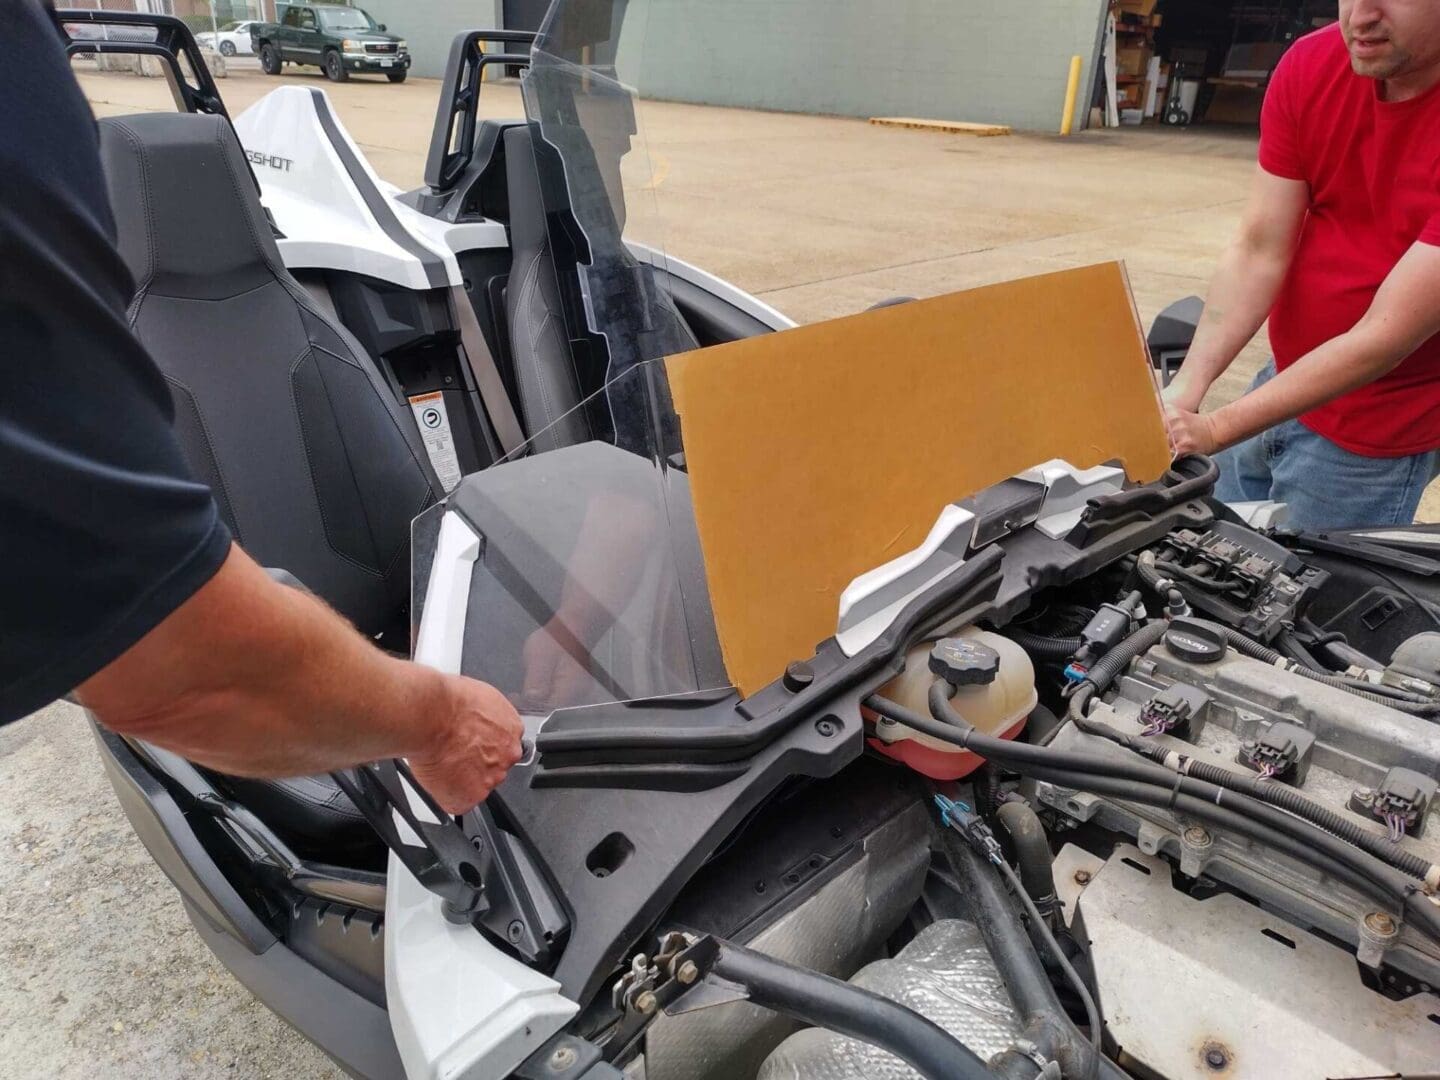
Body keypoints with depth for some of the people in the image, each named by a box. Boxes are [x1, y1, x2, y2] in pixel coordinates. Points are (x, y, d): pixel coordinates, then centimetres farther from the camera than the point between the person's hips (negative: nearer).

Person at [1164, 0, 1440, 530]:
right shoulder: (1307, 67, -9)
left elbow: (1386, 334, -26)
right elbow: (1258, 252, -11)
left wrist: (1214, 429, -31)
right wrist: (1184, 391, -24)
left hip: (1372, 432, -5)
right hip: (1286, 382, 5)